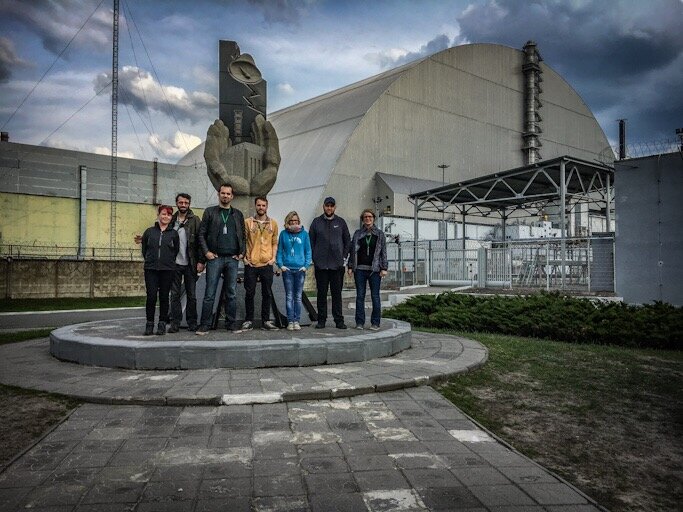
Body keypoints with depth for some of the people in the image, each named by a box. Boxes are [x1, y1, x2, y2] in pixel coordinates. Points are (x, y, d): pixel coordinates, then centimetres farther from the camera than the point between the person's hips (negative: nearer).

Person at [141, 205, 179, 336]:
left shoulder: (173, 233, 7)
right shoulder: (149, 231, 10)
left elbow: (176, 251, 10)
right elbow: (144, 249, 15)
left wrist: (168, 261, 6)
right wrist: (150, 260, 11)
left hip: (167, 269, 0)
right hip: (151, 269, 0)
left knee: (164, 297, 2)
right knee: (151, 296, -5)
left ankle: (162, 324, 11)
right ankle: (149, 324, 6)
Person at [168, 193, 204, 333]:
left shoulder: (195, 220, -1)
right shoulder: (171, 220, 8)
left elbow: (200, 241, -5)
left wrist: (201, 261, -11)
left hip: (190, 263, -2)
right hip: (174, 263, 2)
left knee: (191, 295, 6)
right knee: (175, 294, 5)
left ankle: (192, 322, 15)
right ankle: (175, 322, 11)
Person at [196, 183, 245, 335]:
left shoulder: (238, 214, 14)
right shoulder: (210, 212, 6)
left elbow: (243, 235, 14)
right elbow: (202, 234, 3)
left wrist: (242, 252, 2)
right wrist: (206, 252, -7)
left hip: (232, 259, 2)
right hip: (215, 258, -2)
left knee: (232, 294, 5)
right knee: (209, 294, -2)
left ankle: (231, 323, 13)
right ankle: (204, 325, 4)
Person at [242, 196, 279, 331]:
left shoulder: (273, 223, 8)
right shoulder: (247, 222, 3)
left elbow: (274, 243, 12)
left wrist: (273, 257, -1)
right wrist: (244, 257, -4)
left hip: (267, 264, 2)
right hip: (251, 264, -1)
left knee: (267, 293, 5)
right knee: (249, 293, 3)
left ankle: (266, 321, 14)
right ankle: (248, 321, 13)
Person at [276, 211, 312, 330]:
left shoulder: (304, 234, 4)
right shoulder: (283, 234, 5)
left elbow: (308, 251, 6)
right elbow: (279, 250, 6)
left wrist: (306, 265, -4)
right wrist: (280, 265, -5)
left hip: (300, 269, 0)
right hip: (287, 269, 0)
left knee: (298, 297, 5)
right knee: (289, 296, 2)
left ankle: (297, 321, 11)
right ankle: (290, 321, 6)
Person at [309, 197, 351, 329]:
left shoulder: (341, 222, 9)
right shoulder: (316, 222, 7)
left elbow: (347, 240, 13)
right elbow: (311, 241, 8)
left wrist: (344, 256, 4)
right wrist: (314, 257, 0)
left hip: (337, 264, 0)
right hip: (320, 264, 0)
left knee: (337, 293, 3)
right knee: (322, 293, 4)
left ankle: (339, 320, 9)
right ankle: (321, 320, 11)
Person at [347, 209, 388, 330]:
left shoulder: (379, 234, 8)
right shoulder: (357, 234, 10)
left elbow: (383, 252, 5)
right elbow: (352, 251, 10)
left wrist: (384, 268, -3)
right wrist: (350, 267, 3)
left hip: (374, 270, -1)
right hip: (360, 269, 1)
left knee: (375, 296, 0)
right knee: (360, 296, 3)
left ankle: (375, 323, 7)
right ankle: (360, 322, 10)